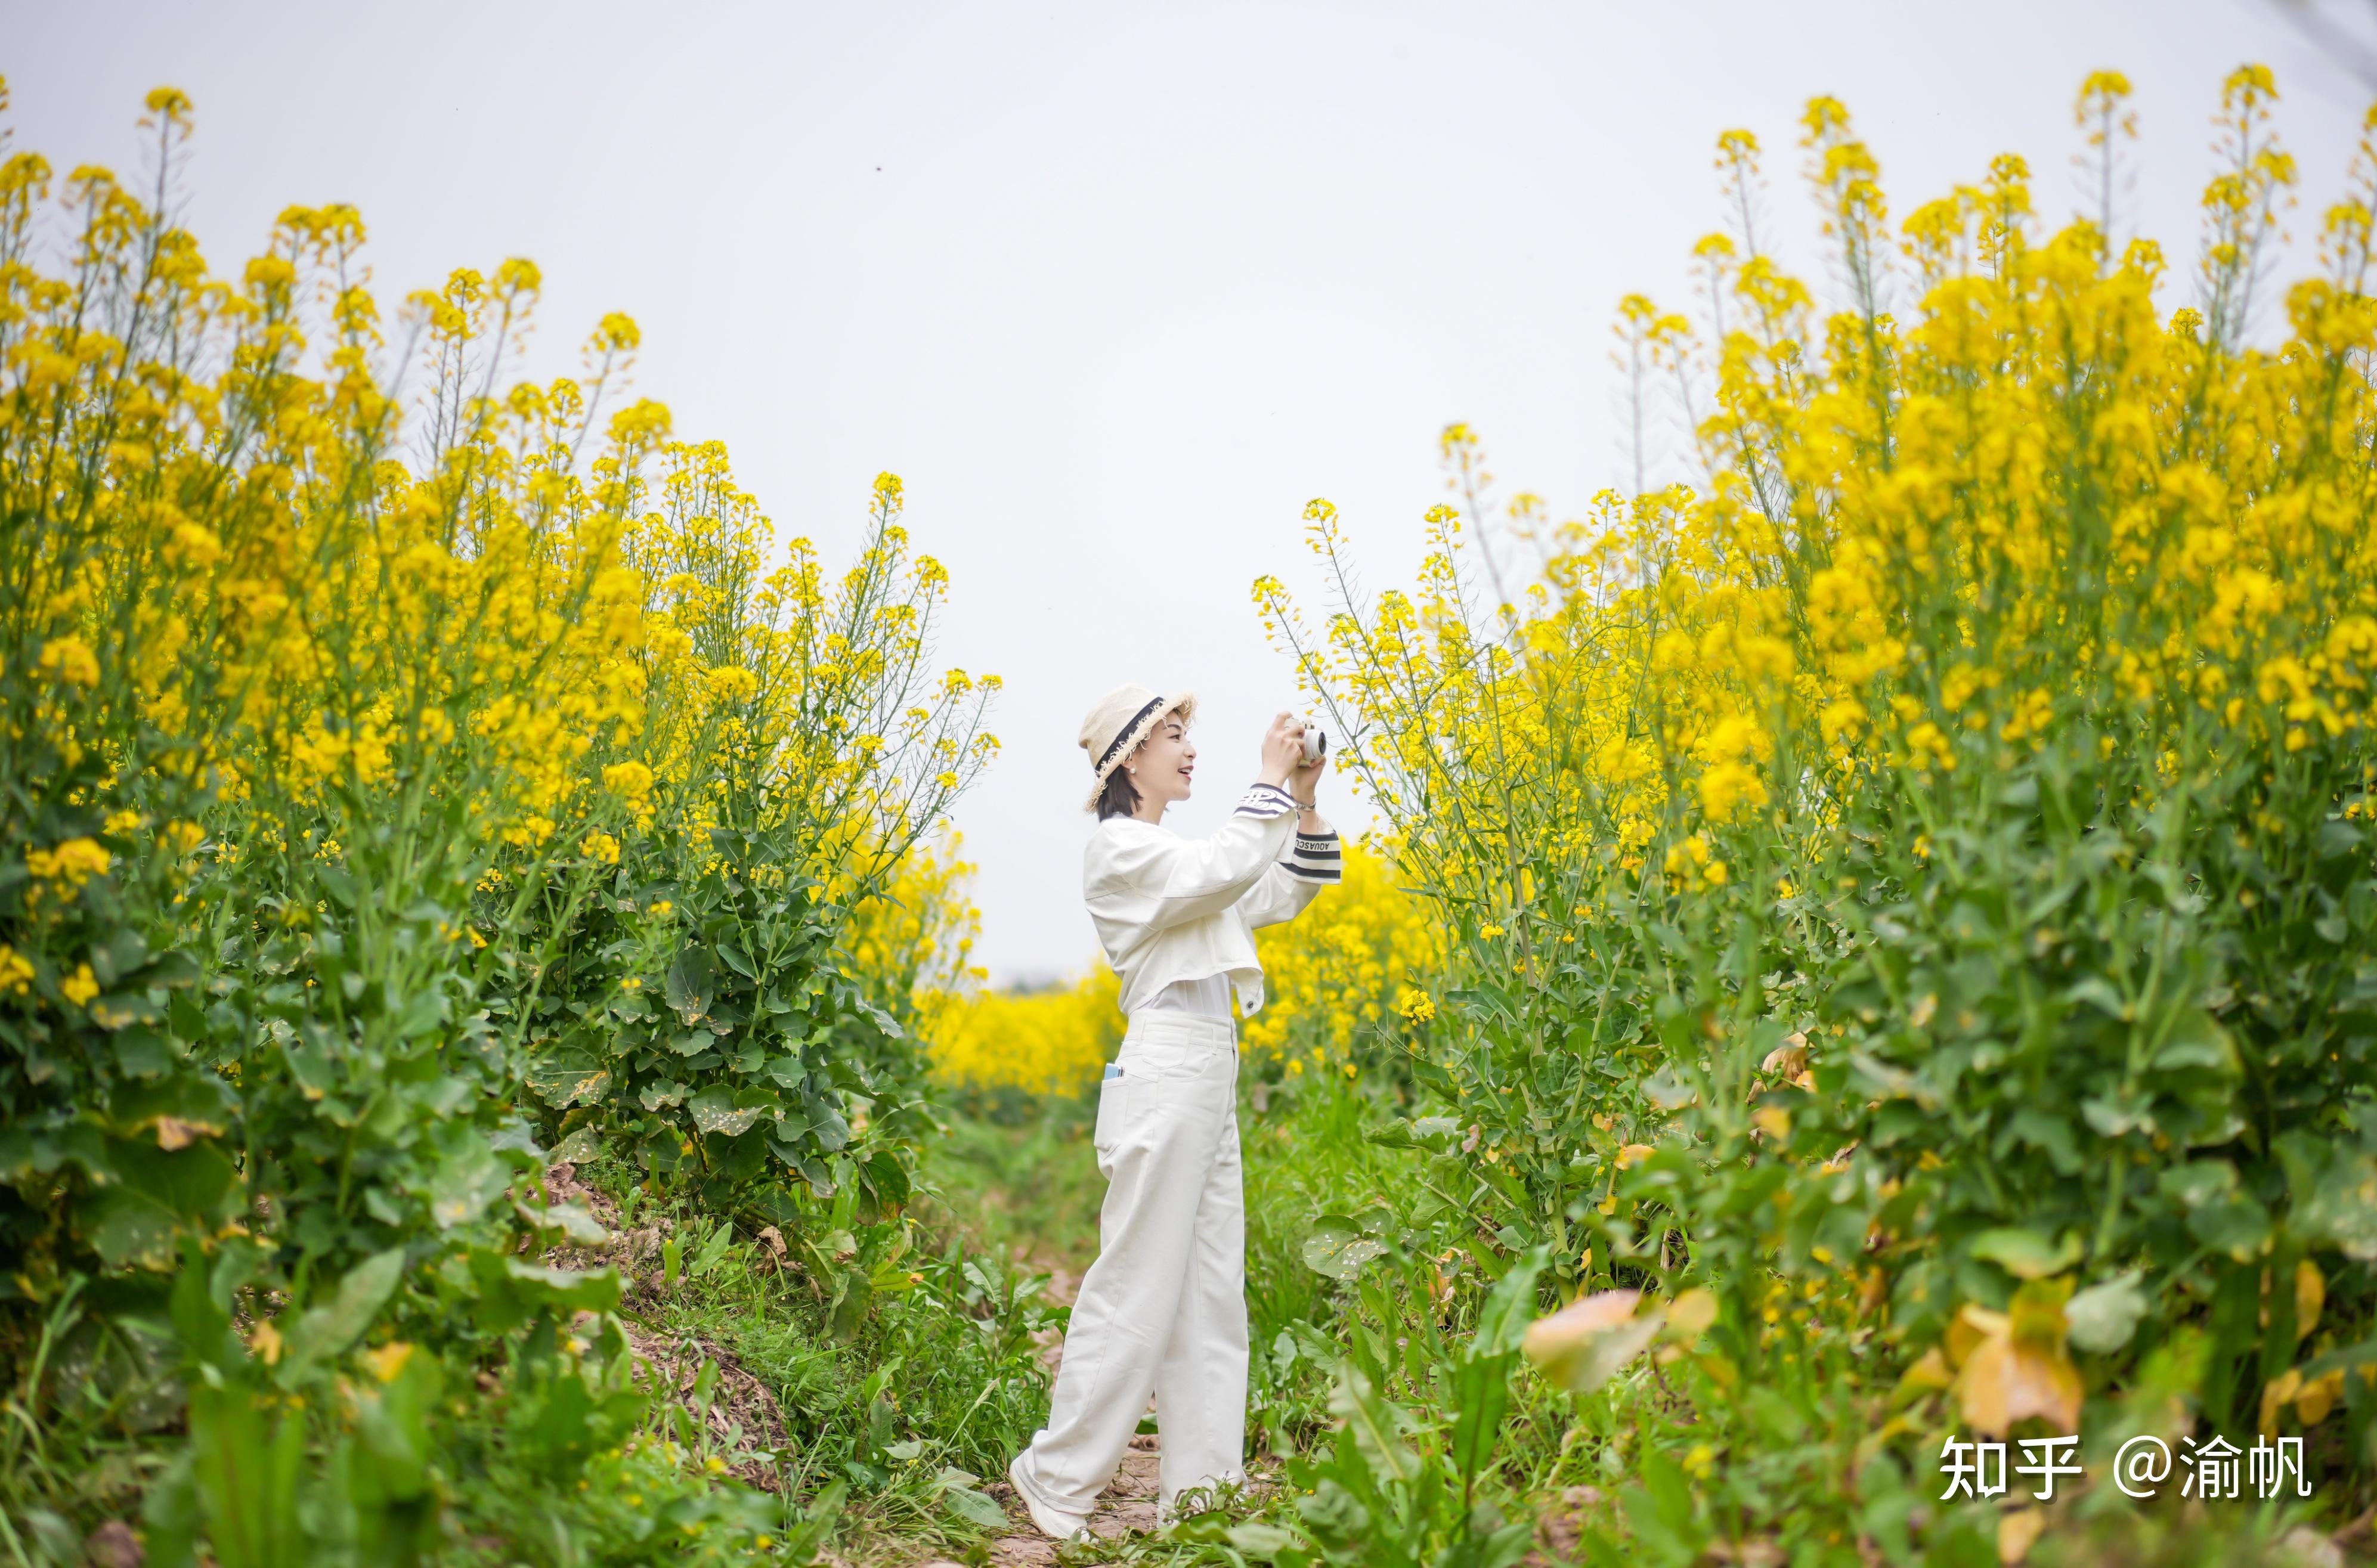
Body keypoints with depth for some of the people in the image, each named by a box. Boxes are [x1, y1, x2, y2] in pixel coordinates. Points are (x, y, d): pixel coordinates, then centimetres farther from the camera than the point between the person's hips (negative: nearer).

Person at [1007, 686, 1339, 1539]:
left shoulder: (1168, 849, 21)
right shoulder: (1120, 849, -7)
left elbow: (1281, 895, 21)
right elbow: (1227, 870, -22)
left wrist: (1306, 802, 11)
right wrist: (1270, 780, -12)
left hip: (1210, 1083, 10)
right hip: (1164, 1074, -10)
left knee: (1213, 1294, 9)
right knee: (1136, 1285, -5)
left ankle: (1201, 1484, 13)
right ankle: (1056, 1474, 6)